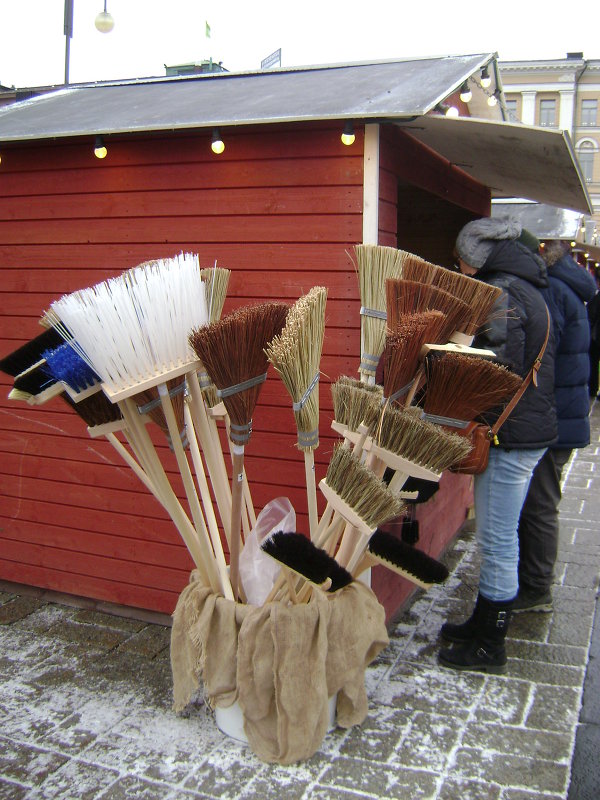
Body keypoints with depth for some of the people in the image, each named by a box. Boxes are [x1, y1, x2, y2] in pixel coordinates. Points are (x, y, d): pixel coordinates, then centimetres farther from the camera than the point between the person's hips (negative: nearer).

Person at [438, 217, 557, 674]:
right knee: (497, 538, 19)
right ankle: (484, 624, 33)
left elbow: (504, 367, -24)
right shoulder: (525, 287, 16)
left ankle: (489, 646, 13)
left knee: (498, 542, 0)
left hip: (512, 434, -10)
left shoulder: (501, 293, -15)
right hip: (529, 427, 10)